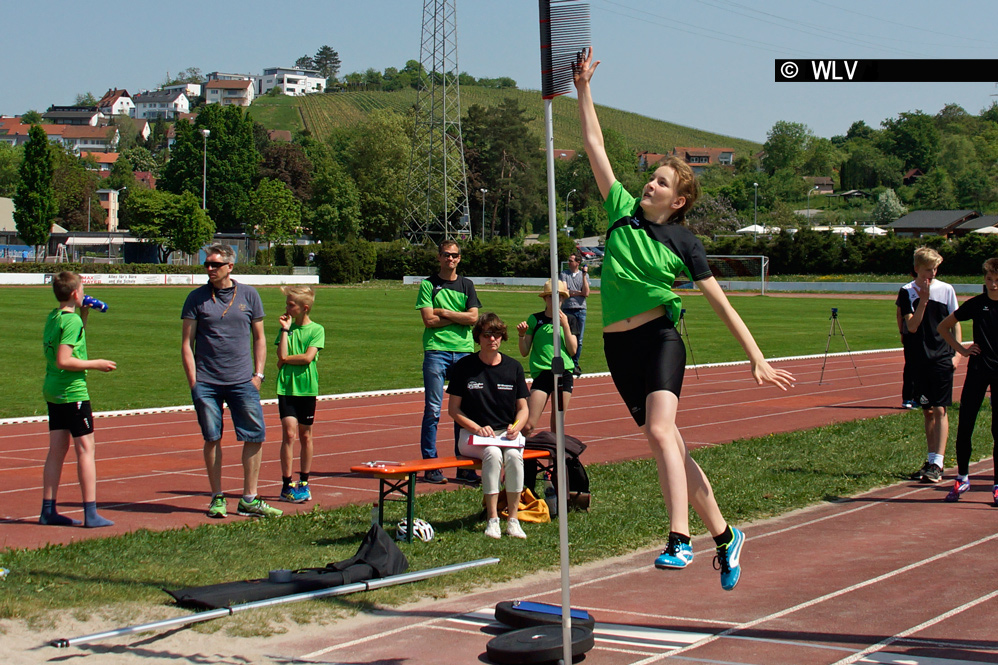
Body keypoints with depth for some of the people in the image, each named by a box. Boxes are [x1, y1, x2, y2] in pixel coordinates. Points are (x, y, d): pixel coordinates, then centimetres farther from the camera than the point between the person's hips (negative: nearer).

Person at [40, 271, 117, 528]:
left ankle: (48, 511, 13)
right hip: (73, 391, -9)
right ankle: (91, 514, -5)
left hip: (53, 391, 9)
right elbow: (64, 361, -23)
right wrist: (96, 364, -13)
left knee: (57, 449, 11)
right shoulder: (72, 321, -15)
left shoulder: (53, 317, 11)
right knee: (86, 449, -4)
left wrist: (84, 315, 20)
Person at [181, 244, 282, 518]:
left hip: (242, 382, 1)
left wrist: (258, 373, 3)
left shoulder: (248, 295, 6)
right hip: (206, 383, -1)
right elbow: (186, 343, 3)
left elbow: (259, 338, 13)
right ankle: (217, 498, 14)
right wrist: (193, 382, -4)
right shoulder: (197, 298, 3)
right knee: (212, 439, 3)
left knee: (254, 437, -2)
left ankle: (249, 499, 7)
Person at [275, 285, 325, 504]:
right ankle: (287, 485, -5)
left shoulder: (316, 330, 1)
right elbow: (282, 356, -6)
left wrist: (286, 359, -5)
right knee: (289, 432, -8)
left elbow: (308, 357, -11)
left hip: (307, 388, -1)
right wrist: (285, 330, -7)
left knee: (305, 435, 7)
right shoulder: (286, 328, 7)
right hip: (286, 386, 1)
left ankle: (303, 483, 18)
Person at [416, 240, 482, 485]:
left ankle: (464, 466, 7)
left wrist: (444, 312, -5)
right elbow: (429, 320, -6)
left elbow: (473, 317, 1)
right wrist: (458, 317, -4)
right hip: (436, 350, -3)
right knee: (433, 409, -5)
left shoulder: (466, 285, 14)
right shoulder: (428, 285, 5)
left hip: (464, 351, 3)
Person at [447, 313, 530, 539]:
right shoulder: (464, 367, 2)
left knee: (514, 455, -32)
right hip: (472, 435, -2)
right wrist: (478, 428, -12)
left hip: (506, 433, 2)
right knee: (493, 454, -34)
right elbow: (453, 408, 2)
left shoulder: (513, 368, 9)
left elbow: (522, 407, 11)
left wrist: (516, 427, -11)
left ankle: (513, 520, -24)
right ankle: (492, 520, -28)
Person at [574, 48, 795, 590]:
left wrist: (757, 358, -3)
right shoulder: (622, 211, 9)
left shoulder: (681, 240, 0)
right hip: (618, 346, 4)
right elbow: (595, 147, 11)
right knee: (669, 445, 7)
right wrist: (583, 88, 7)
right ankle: (722, 535, 18)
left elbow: (721, 304, 1)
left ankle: (679, 540, -32)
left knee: (660, 431, -26)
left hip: (659, 338, -4)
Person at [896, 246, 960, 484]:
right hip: (921, 358, 2)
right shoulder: (907, 292, 1)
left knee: (940, 410, -8)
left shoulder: (946, 290, 0)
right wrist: (923, 300, -16)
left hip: (942, 358, -2)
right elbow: (912, 326, -7)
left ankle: (938, 464, -11)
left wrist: (957, 352, -4)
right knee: (927, 411, 9)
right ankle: (931, 460, 16)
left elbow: (955, 323, 5)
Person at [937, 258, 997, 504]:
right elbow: (943, 326, 12)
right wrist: (961, 349, 3)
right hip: (977, 370, 1)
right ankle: (962, 478, 16)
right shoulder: (976, 304, 1)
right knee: (964, 425, 1)